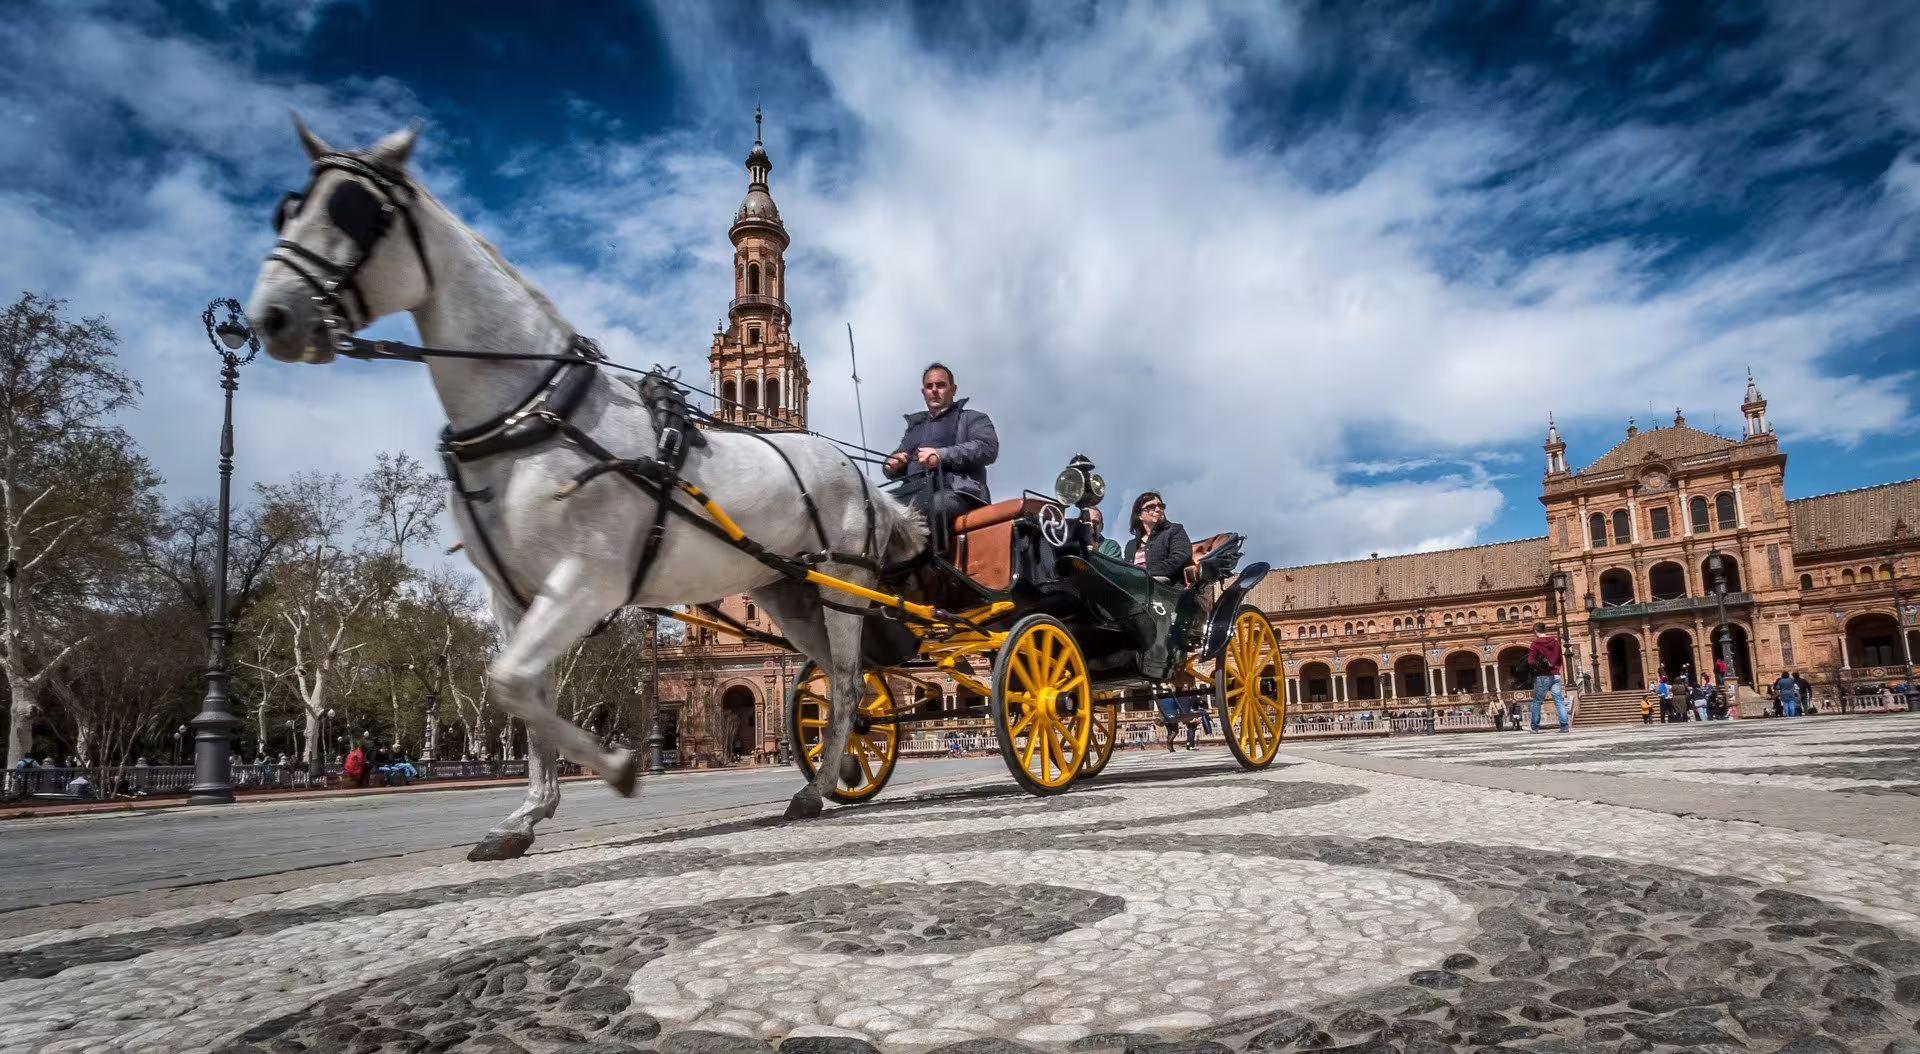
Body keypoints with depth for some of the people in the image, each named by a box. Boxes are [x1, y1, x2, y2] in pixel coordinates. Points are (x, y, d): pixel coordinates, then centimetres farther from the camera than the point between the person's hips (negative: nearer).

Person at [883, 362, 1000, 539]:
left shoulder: (972, 419, 18)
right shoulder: (915, 426, 34)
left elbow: (988, 448, -2)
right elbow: (893, 467, 31)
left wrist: (942, 455, -13)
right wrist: (892, 465, 5)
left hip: (958, 493, -5)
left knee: (936, 504, -40)